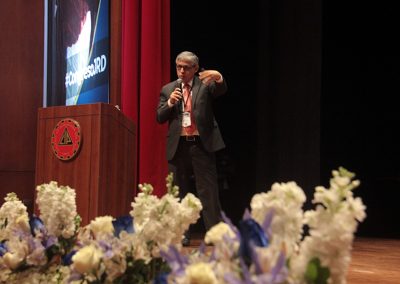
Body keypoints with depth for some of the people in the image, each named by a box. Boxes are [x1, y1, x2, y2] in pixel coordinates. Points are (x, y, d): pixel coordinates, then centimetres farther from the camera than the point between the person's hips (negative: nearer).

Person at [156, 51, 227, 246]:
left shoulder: (205, 84, 7)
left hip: (202, 144, -3)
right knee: (180, 192, 6)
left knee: (208, 190, -4)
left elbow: (221, 90, -13)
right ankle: (183, 235, 11)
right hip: (178, 146, 3)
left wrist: (219, 77, -34)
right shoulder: (168, 89, 12)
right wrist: (170, 103, -11)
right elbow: (159, 118, 7)